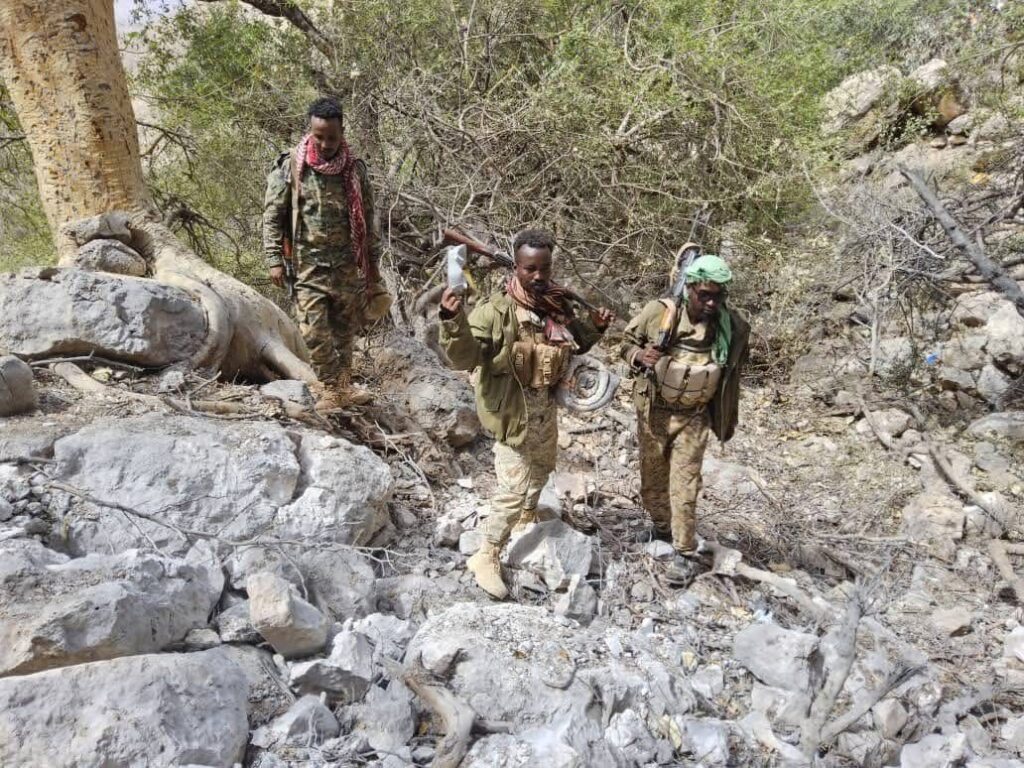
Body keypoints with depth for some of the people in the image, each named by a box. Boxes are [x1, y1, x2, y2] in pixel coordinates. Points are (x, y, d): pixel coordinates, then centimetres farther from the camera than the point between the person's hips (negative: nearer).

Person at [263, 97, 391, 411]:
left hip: (348, 265, 2)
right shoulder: (290, 167, -4)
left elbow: (368, 218, 10)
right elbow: (272, 216, -1)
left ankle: (342, 384, 25)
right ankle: (331, 388, 6)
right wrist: (275, 260, -8)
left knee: (345, 330, 10)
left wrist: (373, 264, 10)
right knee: (315, 331, -8)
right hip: (309, 265, -2)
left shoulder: (354, 169, 3)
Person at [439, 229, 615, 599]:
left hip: (547, 406, 7)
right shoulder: (497, 310, -24)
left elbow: (575, 345, 16)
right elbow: (464, 358, -32)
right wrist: (453, 321, -50)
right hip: (513, 410, -7)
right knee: (513, 488, -7)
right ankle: (487, 557, 10)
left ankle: (527, 517, 57)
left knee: (542, 467, 28)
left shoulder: (559, 305, -3)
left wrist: (594, 328, -4)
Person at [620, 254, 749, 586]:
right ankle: (661, 528, 43)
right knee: (653, 478, 18)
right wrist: (639, 355, -23)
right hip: (653, 411, 1)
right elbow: (627, 341, 0)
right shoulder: (658, 312, -18)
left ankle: (685, 554, 10)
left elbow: (731, 376, 4)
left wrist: (727, 421, 11)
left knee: (684, 487, -2)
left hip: (693, 418, -1)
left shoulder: (734, 328, -13)